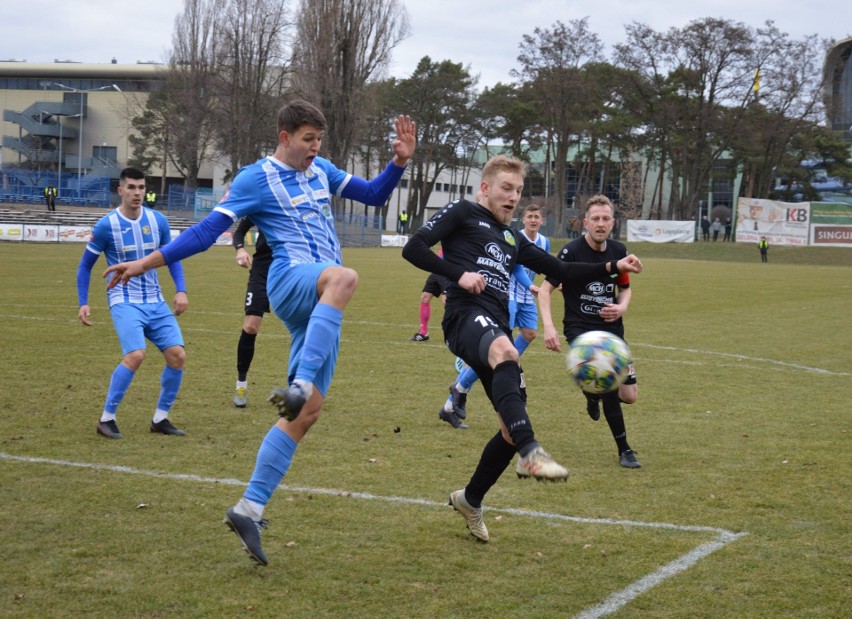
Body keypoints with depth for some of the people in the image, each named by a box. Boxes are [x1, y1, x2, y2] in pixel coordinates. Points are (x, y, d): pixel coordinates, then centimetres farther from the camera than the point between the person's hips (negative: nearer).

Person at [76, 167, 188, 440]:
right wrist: (83, 303, -4)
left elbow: (172, 256, 15)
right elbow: (85, 265, 3)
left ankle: (160, 418, 9)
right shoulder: (106, 225, -7)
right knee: (135, 355, -25)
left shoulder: (158, 220, 3)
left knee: (177, 355, -7)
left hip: (155, 302, 5)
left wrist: (181, 290, 2)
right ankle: (107, 418, -10)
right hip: (124, 301, -5)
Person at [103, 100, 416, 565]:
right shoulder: (256, 179, 0)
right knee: (343, 277, -43)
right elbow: (207, 230, -2)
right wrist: (145, 264, -8)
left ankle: (249, 509, 1)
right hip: (290, 280, -7)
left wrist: (399, 162, 8)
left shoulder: (321, 170, 20)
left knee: (306, 413, -1)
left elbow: (373, 195, 27)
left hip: (320, 303, 7)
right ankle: (297, 385, -51)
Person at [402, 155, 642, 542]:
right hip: (466, 316, -8)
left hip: (497, 330, 8)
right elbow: (413, 248, 0)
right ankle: (531, 454, -57)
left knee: (514, 428, 1)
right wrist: (459, 274, -12)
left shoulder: (512, 239, 30)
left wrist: (613, 268, 23)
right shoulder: (462, 213, 10)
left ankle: (470, 500, 24)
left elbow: (560, 271, 32)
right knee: (504, 350, -42)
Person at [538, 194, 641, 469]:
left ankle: (593, 394, 37)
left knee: (628, 396, 0)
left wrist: (622, 307, -5)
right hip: (580, 329, -5)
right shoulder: (572, 251, -12)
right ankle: (624, 449, -8)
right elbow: (545, 289, -11)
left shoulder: (618, 251, 3)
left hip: (612, 329, 5)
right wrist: (549, 327, -25)